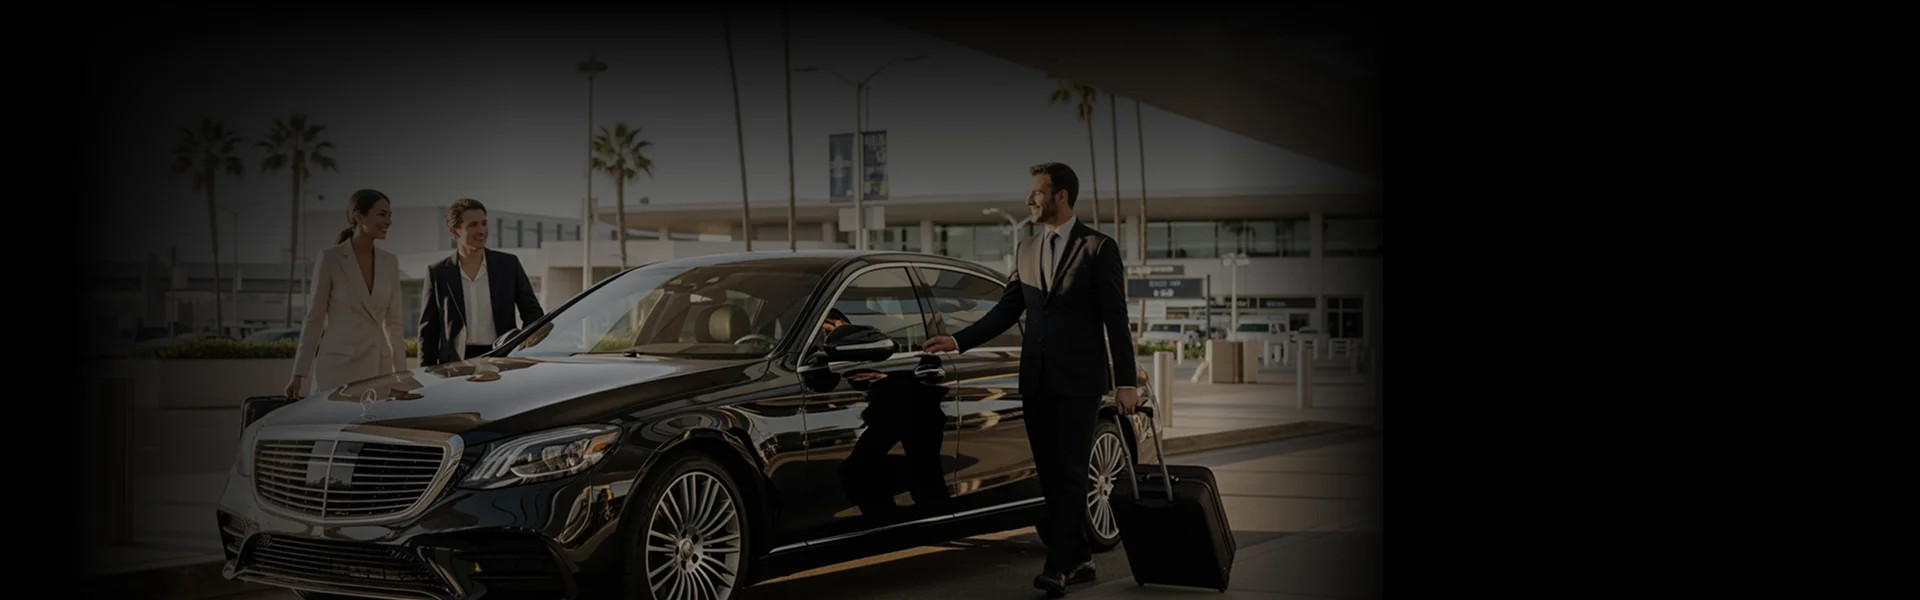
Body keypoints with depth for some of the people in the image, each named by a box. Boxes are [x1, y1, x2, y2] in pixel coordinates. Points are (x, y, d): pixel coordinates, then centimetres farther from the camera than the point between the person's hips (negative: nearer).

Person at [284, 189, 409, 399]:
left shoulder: (390, 262, 9)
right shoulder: (330, 258, -4)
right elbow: (314, 318, -3)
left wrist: (401, 372, 9)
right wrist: (299, 374, -5)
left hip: (379, 366, 4)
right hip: (338, 365, -4)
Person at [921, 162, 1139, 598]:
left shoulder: (1098, 248, -3)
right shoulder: (1026, 251, 13)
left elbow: (1116, 318, -6)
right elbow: (1006, 311, 13)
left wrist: (1126, 381, -10)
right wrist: (958, 341, 4)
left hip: (1079, 379, -6)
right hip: (1037, 380, 6)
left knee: (1069, 474, -6)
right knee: (1050, 475, 7)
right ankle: (1078, 560, 16)